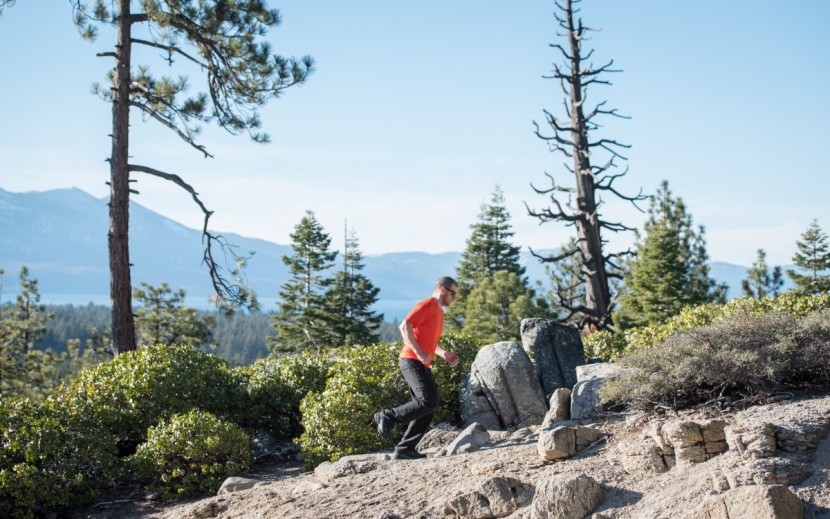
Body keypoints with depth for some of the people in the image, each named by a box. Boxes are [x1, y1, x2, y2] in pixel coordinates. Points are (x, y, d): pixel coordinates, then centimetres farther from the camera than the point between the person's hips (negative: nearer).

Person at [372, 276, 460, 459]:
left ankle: (405, 449, 5)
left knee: (428, 411, 3)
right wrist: (419, 353, -24)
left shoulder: (439, 312, 22)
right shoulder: (426, 306, -7)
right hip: (412, 361, -10)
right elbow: (405, 326, -18)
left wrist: (444, 354, 14)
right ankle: (387, 417, -10)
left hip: (423, 365, 10)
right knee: (429, 401, -20)